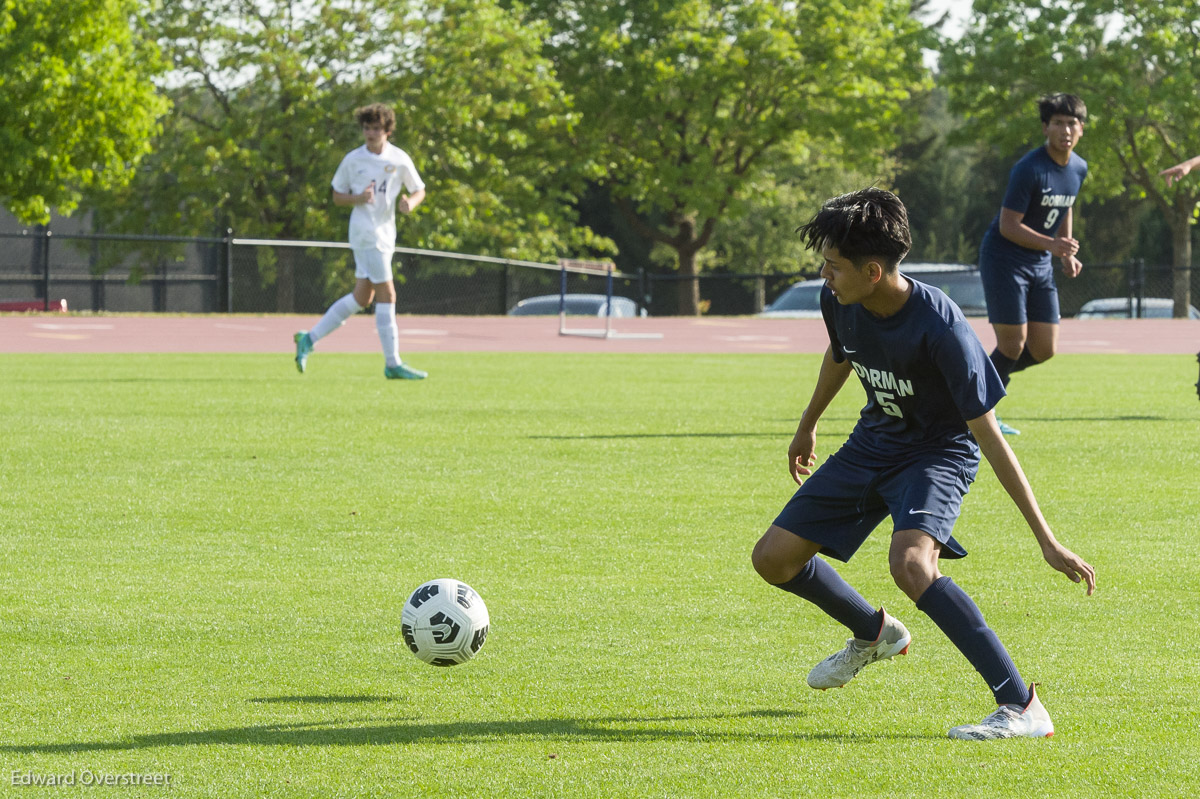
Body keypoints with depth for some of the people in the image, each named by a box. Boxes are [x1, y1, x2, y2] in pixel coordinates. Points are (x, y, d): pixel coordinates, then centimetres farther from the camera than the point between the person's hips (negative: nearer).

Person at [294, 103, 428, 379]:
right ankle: (392, 364, -5)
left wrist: (411, 203, -11)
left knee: (361, 298, 8)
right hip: (365, 232, -5)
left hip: (385, 233, 5)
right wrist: (358, 198, -16)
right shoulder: (352, 160, -3)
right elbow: (337, 196, 5)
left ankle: (309, 339, 18)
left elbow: (419, 190, 12)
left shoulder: (400, 159, 3)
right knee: (386, 295, -9)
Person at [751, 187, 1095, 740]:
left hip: (939, 451, -7)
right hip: (872, 444, 7)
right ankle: (874, 633, 37)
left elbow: (988, 435, -28)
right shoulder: (838, 302, -14)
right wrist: (808, 425, 30)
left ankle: (1021, 707, -32)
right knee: (774, 558, 7)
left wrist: (1046, 540, -28)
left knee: (910, 565, -35)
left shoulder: (940, 327, -32)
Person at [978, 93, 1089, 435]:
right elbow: (1008, 226, -21)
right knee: (1013, 344, -9)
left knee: (1044, 350, 4)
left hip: (1040, 265, 8)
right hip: (1003, 261, -8)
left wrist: (1068, 255, 11)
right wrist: (1051, 244, -32)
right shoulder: (1029, 169, -21)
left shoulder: (1078, 169, 4)